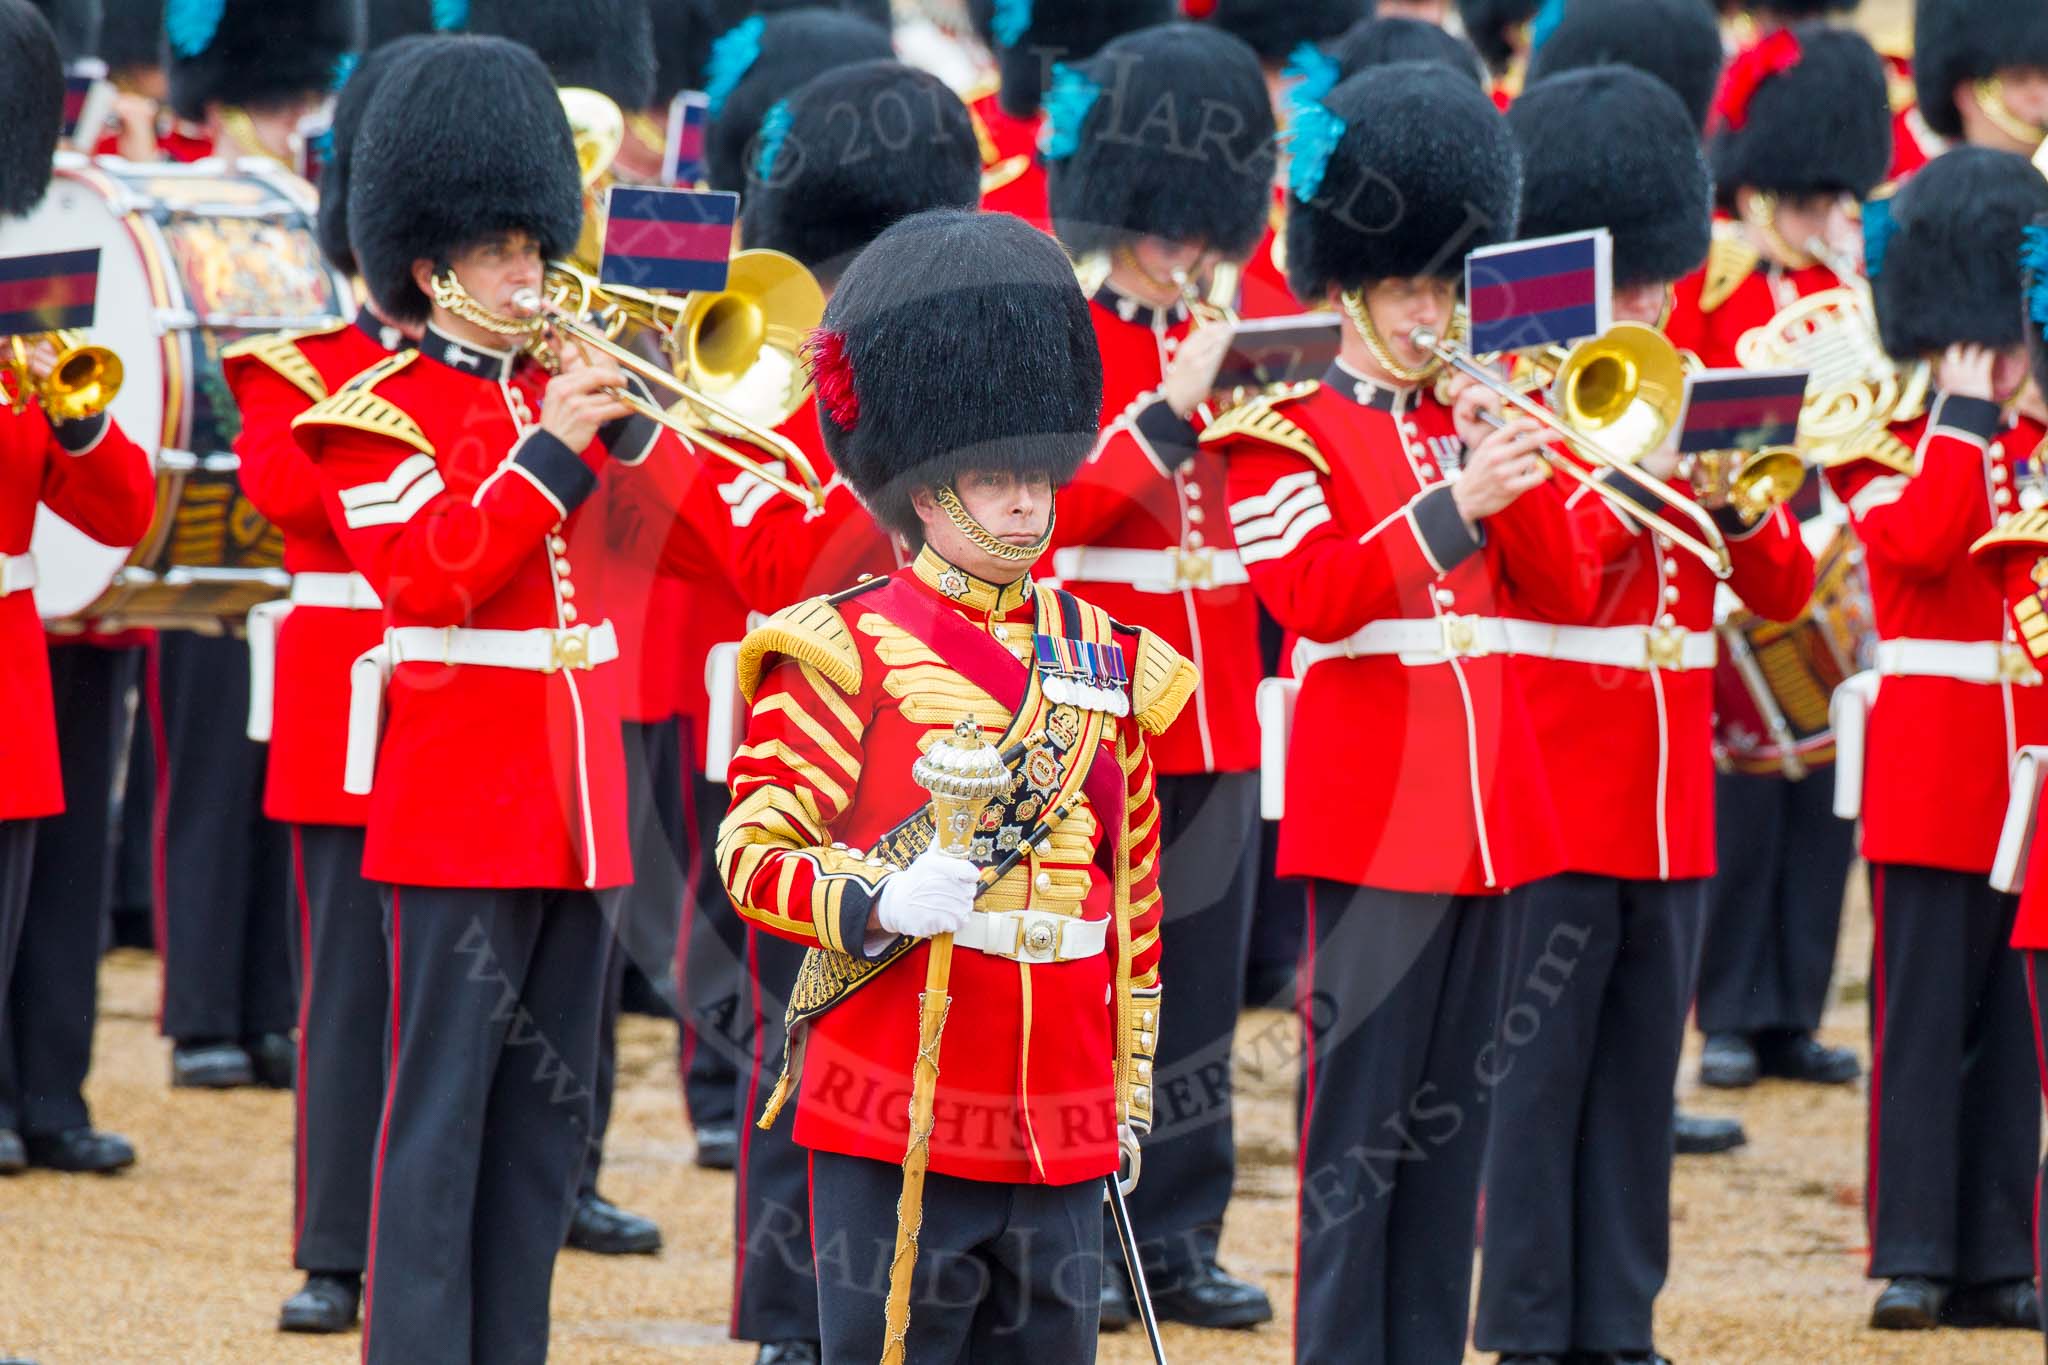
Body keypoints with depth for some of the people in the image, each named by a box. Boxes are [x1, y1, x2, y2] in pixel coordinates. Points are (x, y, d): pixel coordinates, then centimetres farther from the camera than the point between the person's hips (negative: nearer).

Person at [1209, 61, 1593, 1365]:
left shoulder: (1463, 426, 15)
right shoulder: (1287, 435, -4)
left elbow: (1564, 590, 10)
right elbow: (1314, 595, -19)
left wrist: (1522, 469, -6)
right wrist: (1455, 503, -27)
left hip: (1488, 813, 7)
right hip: (1372, 818, -6)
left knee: (1452, 1114, 9)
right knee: (1361, 1113, -5)